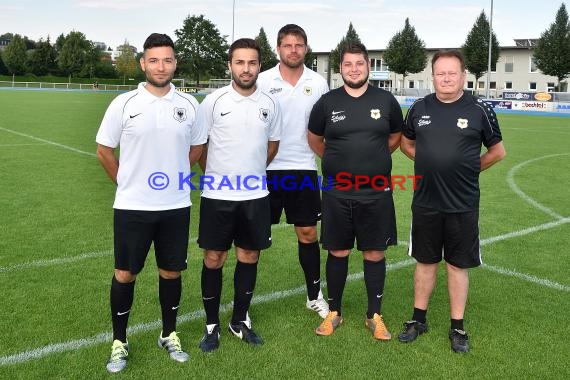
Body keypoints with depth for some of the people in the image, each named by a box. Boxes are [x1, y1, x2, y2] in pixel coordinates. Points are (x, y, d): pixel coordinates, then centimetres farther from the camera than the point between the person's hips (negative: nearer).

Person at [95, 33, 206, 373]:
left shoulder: (189, 104, 1)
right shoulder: (124, 104, -5)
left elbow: (197, 148, 14)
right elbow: (104, 150, 4)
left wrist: (172, 175, 11)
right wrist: (127, 182, 6)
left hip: (176, 206, 2)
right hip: (132, 206, -2)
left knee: (171, 271, 11)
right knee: (125, 273, 5)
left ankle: (169, 334, 29)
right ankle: (120, 341, 21)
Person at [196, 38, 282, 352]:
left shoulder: (269, 103, 3)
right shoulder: (213, 101, -6)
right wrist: (218, 174, 10)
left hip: (255, 196, 3)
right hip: (217, 196, -2)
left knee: (249, 257, 10)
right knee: (214, 259, 4)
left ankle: (240, 320, 27)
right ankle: (211, 325, 19)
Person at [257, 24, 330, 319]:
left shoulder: (318, 83, 4)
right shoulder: (263, 81, -2)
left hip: (303, 168, 2)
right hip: (266, 168, -1)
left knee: (308, 232, 9)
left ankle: (315, 294, 23)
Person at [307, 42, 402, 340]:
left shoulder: (386, 100, 0)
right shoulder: (327, 102, -1)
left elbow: (395, 137, 16)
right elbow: (314, 139, 14)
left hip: (376, 194, 0)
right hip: (336, 194, 0)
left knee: (375, 254, 7)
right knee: (338, 253, 9)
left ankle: (374, 315, 22)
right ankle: (334, 312, 25)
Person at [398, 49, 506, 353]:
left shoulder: (479, 110, -5)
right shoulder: (420, 108, 2)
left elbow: (497, 151, 6)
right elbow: (406, 143, 17)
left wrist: (469, 169, 3)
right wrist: (430, 164, 5)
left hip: (462, 205, -2)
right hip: (425, 203, 2)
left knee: (458, 265, 8)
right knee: (425, 261, 14)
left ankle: (457, 327, 22)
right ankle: (418, 319, 28)